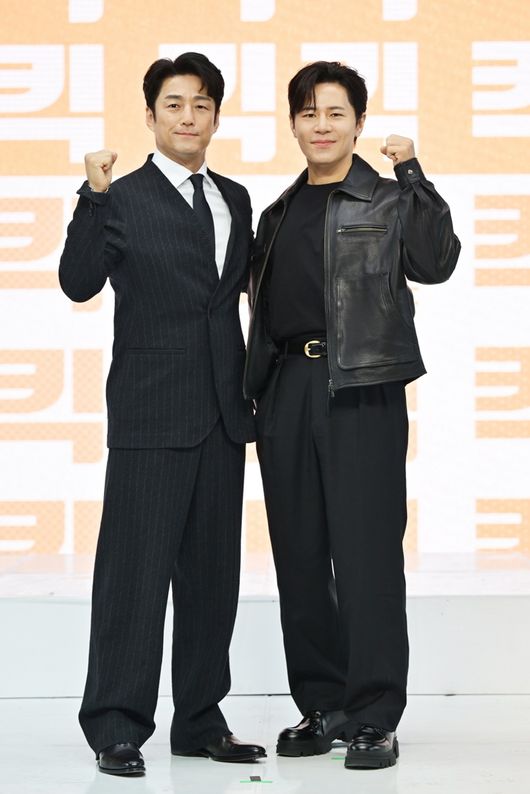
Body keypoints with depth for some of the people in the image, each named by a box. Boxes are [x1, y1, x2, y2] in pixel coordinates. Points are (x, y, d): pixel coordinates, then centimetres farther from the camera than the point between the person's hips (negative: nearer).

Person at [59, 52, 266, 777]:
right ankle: (117, 725, 3)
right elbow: (79, 283, -15)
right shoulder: (124, 201, -4)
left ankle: (200, 721, 19)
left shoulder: (235, 200, 14)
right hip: (151, 415, -6)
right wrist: (92, 197, -24)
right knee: (136, 568, -4)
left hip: (222, 416, 6)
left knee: (212, 571, 10)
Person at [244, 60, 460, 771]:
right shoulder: (280, 214, 17)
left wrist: (412, 172, -14)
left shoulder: (389, 200, 3)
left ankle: (375, 717, 0)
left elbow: (436, 262, -14)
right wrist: (256, 398, 13)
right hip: (287, 388, 5)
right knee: (300, 554, 7)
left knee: (367, 552, -5)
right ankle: (322, 706, 17)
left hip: (362, 391, -5)